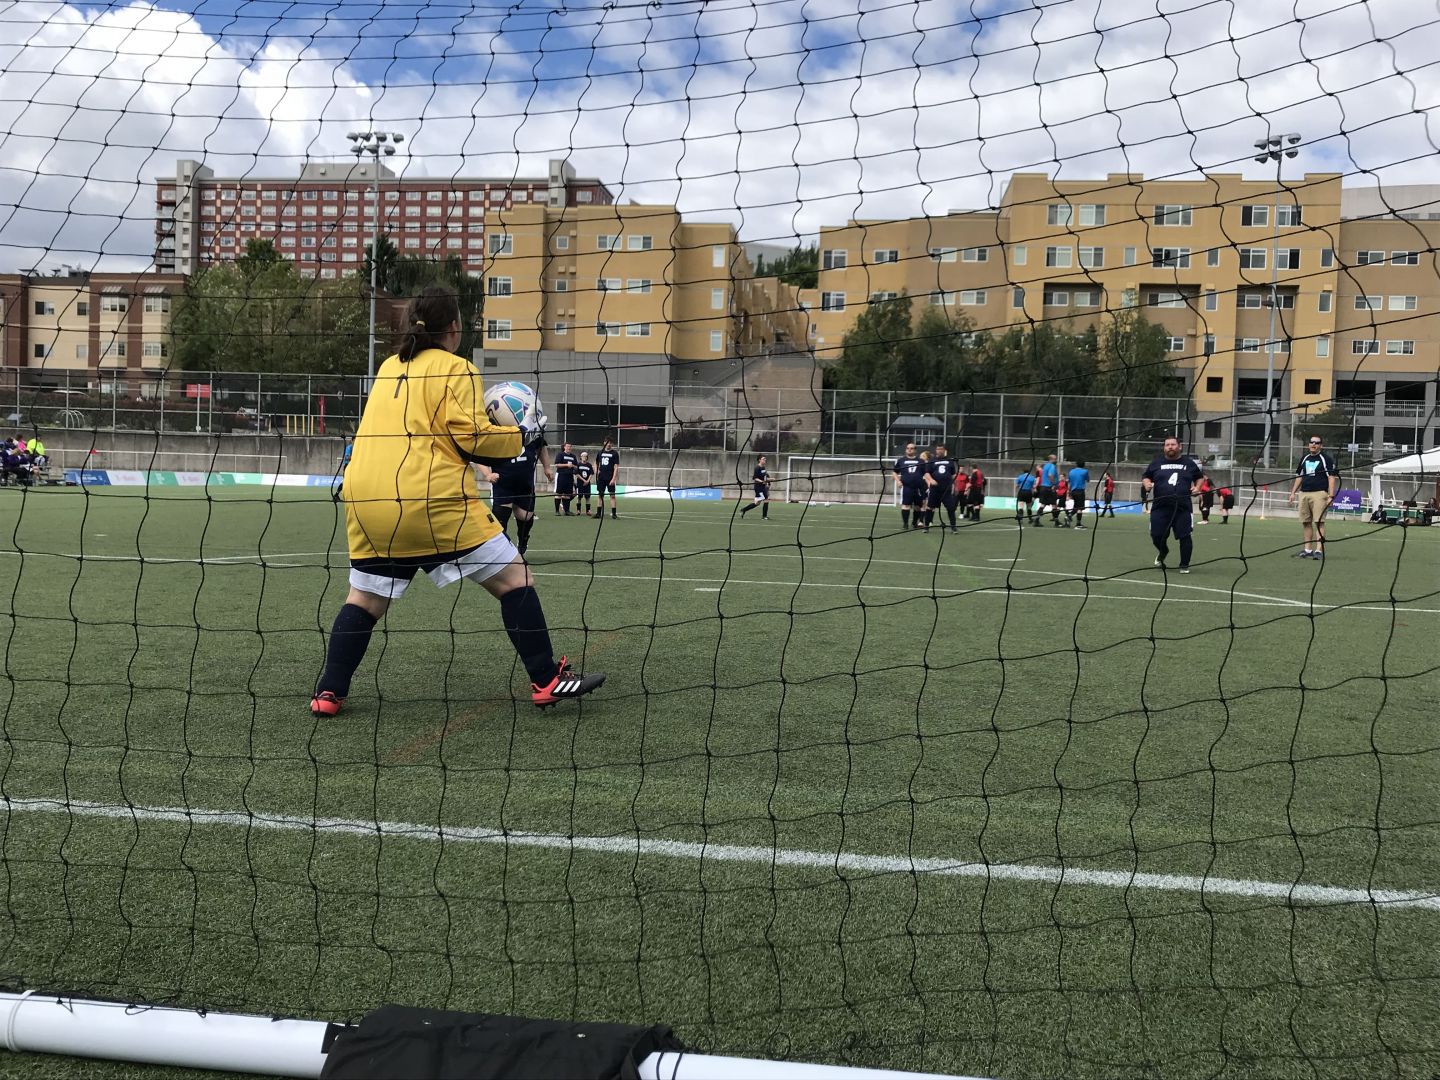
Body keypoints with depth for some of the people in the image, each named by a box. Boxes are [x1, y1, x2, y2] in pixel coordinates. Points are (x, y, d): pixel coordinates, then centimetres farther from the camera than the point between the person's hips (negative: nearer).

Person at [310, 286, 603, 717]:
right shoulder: (456, 369, 1)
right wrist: (523, 435, 7)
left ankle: (328, 693, 14)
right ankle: (547, 680, 2)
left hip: (366, 500, 6)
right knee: (514, 579, 3)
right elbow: (470, 436, -8)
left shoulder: (388, 368, 21)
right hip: (433, 500, -6)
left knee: (365, 599, 18)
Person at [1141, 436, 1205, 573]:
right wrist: (1146, 484, -4)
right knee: (1157, 536, 2)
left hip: (1183, 508, -1)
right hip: (1160, 508, 1)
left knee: (1185, 536, -5)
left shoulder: (1189, 463, 7)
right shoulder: (1157, 463, 9)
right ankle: (1163, 552, 35)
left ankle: (1184, 565, 9)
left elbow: (1199, 477, 18)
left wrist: (1197, 487, 0)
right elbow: (1145, 477, 18)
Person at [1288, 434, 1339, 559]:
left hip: (1319, 494, -6)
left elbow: (1332, 477, -5)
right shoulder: (1304, 459, 18)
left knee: (1319, 522, -11)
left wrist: (1331, 496, -13)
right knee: (1306, 522, 7)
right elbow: (1299, 476, 25)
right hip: (1304, 493, 6)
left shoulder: (1326, 459, 0)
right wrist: (1293, 493, 18)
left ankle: (1319, 550, -15)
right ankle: (1307, 549, 14)